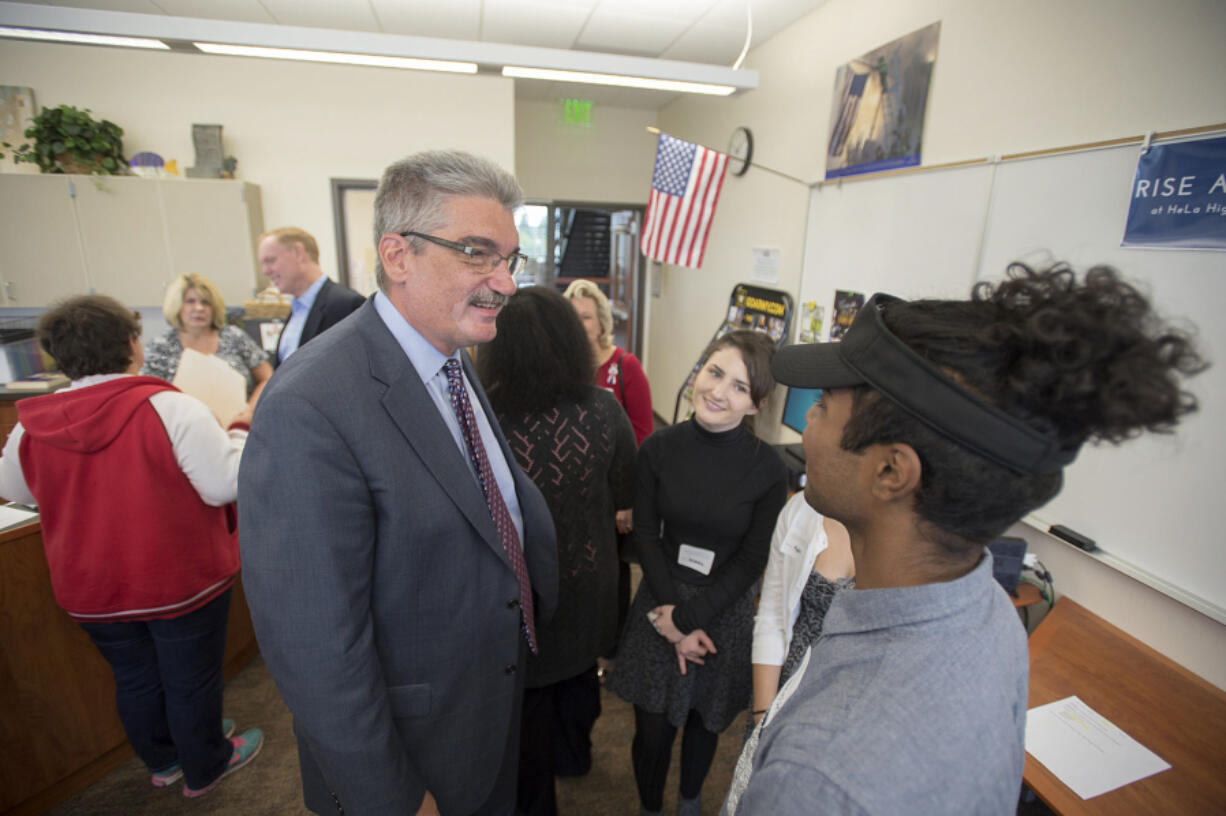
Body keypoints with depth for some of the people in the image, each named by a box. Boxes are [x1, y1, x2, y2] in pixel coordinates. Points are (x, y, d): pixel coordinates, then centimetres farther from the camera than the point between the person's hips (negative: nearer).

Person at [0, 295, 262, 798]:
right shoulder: (170, 408, -24)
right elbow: (226, 484, -25)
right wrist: (240, 430, -9)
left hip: (91, 593, 5)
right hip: (179, 581, -5)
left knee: (135, 679, 25)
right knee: (191, 680, 16)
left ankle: (163, 761, 48)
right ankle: (205, 768, 37)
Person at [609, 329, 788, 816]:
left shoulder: (768, 469, -16)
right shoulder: (659, 448, -13)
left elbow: (752, 560, -11)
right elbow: (646, 535, -6)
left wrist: (685, 618, -13)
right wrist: (666, 611, -12)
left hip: (725, 612, 0)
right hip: (661, 602, 1)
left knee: (704, 722, 22)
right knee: (652, 729, 13)